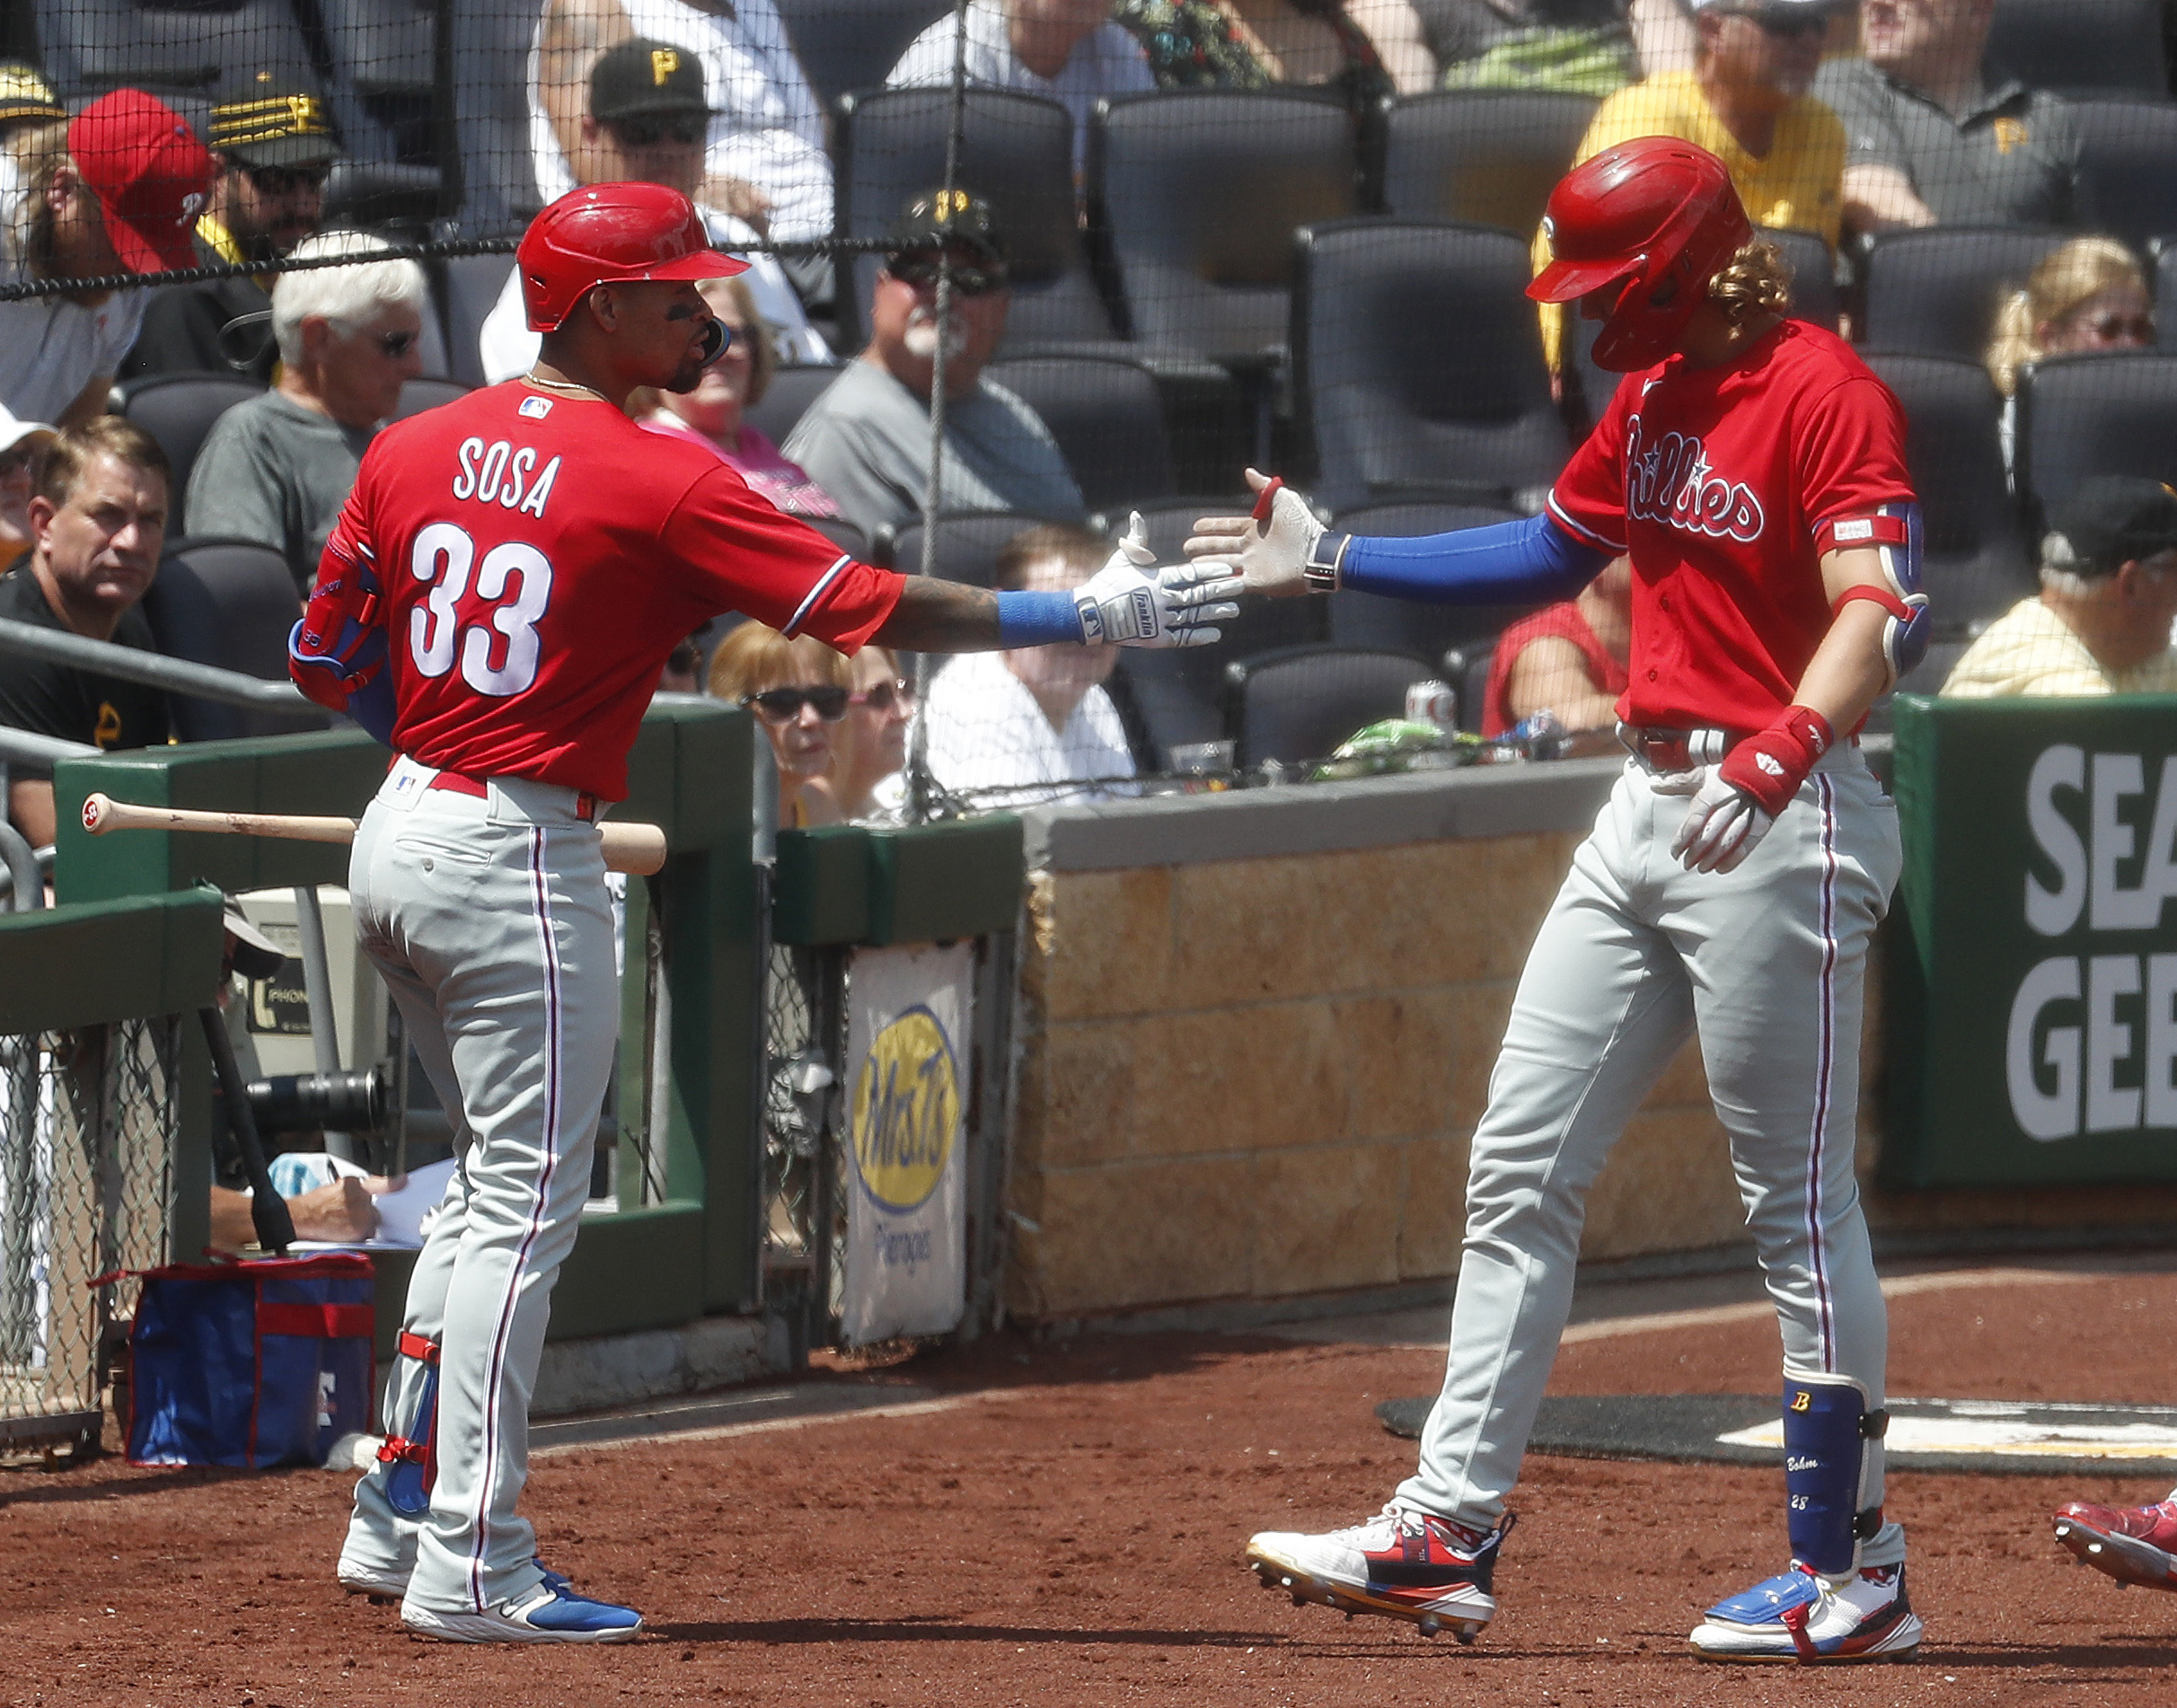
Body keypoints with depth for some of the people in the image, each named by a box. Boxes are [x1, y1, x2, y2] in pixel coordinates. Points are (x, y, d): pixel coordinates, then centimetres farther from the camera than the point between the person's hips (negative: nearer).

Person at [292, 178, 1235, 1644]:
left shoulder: (414, 451, 6)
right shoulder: (661, 484, -14)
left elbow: (326, 659, 11)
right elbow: (872, 609, -14)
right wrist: (1089, 615, -7)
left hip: (400, 835, 8)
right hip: (521, 862, -8)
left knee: (499, 1181, 20)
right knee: (527, 1203, -3)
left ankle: (399, 1518, 21)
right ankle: (471, 1565, -4)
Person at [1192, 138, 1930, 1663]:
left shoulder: (1824, 392, -14)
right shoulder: (1654, 397, 14)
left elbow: (1884, 614, -24)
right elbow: (1550, 554, 28)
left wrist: (1777, 758, -37)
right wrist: (1333, 562, 26)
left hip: (1781, 827, -10)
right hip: (1645, 815, 10)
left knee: (1798, 1197, -4)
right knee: (1518, 1168, 7)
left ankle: (1852, 1573, 3)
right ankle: (1448, 1533, 9)